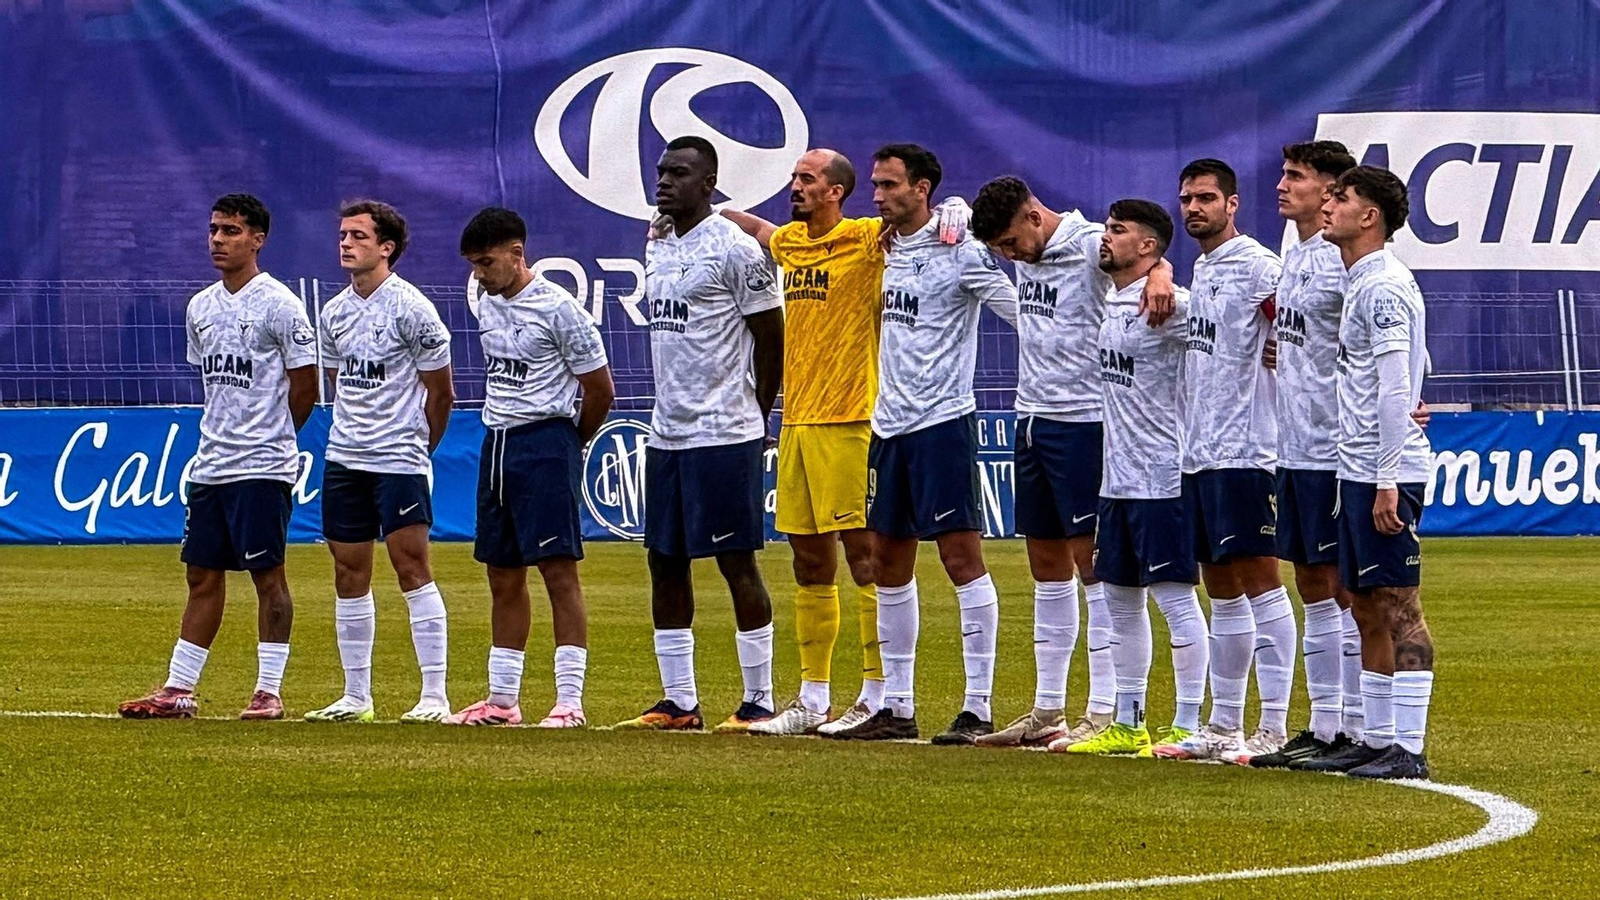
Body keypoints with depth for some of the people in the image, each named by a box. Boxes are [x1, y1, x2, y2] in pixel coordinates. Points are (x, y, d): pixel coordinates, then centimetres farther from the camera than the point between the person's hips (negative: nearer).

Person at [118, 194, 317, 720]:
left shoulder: (278, 305, -9)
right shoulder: (200, 308, 12)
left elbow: (305, 385, -6)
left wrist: (268, 439, 3)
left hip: (262, 469, -7)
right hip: (210, 467, 7)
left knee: (267, 576, -3)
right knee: (202, 575, 9)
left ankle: (269, 692, 1)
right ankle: (178, 690, 13)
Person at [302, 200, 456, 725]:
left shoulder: (410, 308, -10)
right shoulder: (335, 312, 10)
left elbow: (440, 392, -3)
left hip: (399, 461, -7)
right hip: (343, 461, 7)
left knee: (412, 568, -10)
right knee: (349, 575, 7)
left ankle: (435, 696, -10)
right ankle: (355, 697, 13)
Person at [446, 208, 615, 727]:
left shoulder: (557, 308, -11)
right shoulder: (488, 305, 12)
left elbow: (600, 389, -6)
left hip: (545, 443, -8)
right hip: (496, 444, 8)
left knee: (558, 569, -11)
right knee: (503, 577, 11)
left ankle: (570, 701, -14)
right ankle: (503, 699, 17)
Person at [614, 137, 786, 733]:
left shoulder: (735, 249, -11)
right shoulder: (657, 249, 14)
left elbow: (771, 340, -8)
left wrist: (752, 423, -2)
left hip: (725, 437, -8)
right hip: (666, 437, 8)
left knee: (737, 562, -5)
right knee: (665, 564, 8)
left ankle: (759, 702, -1)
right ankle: (679, 702, 14)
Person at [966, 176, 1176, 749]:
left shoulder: (1089, 245, -15)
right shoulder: (1026, 251, 9)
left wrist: (1159, 273, -57)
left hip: (1084, 418, -8)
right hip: (1032, 418, 8)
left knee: (1092, 562, -8)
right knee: (1047, 566, 13)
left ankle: (1105, 711, -7)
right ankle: (1047, 710, 19)